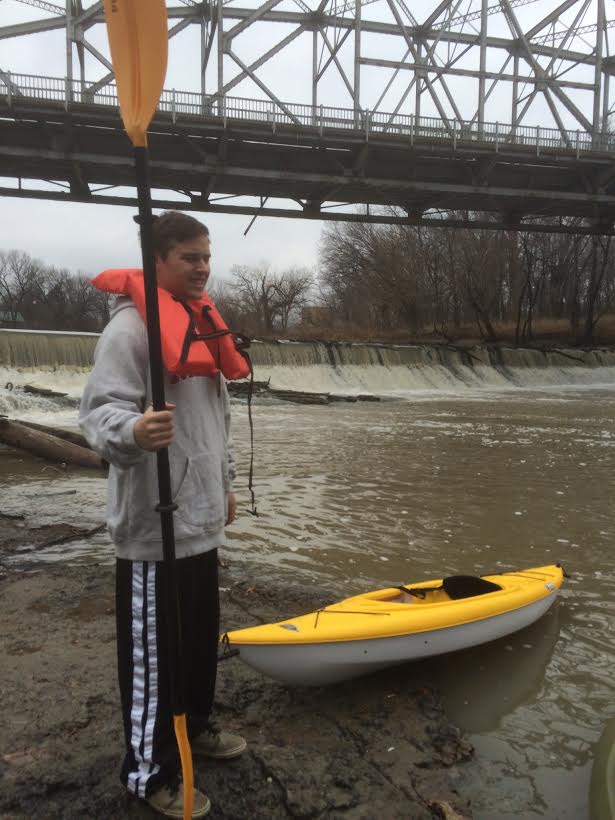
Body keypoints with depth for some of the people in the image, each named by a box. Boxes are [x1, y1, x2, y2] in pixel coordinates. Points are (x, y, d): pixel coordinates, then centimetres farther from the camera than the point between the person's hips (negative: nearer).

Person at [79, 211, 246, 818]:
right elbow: (100, 410, -21)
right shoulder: (131, 325, -13)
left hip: (199, 517, 9)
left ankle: (192, 726, 42)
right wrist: (132, 431, -43)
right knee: (153, 647, 4)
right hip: (154, 522, -9)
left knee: (201, 635, 20)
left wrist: (224, 482, 22)